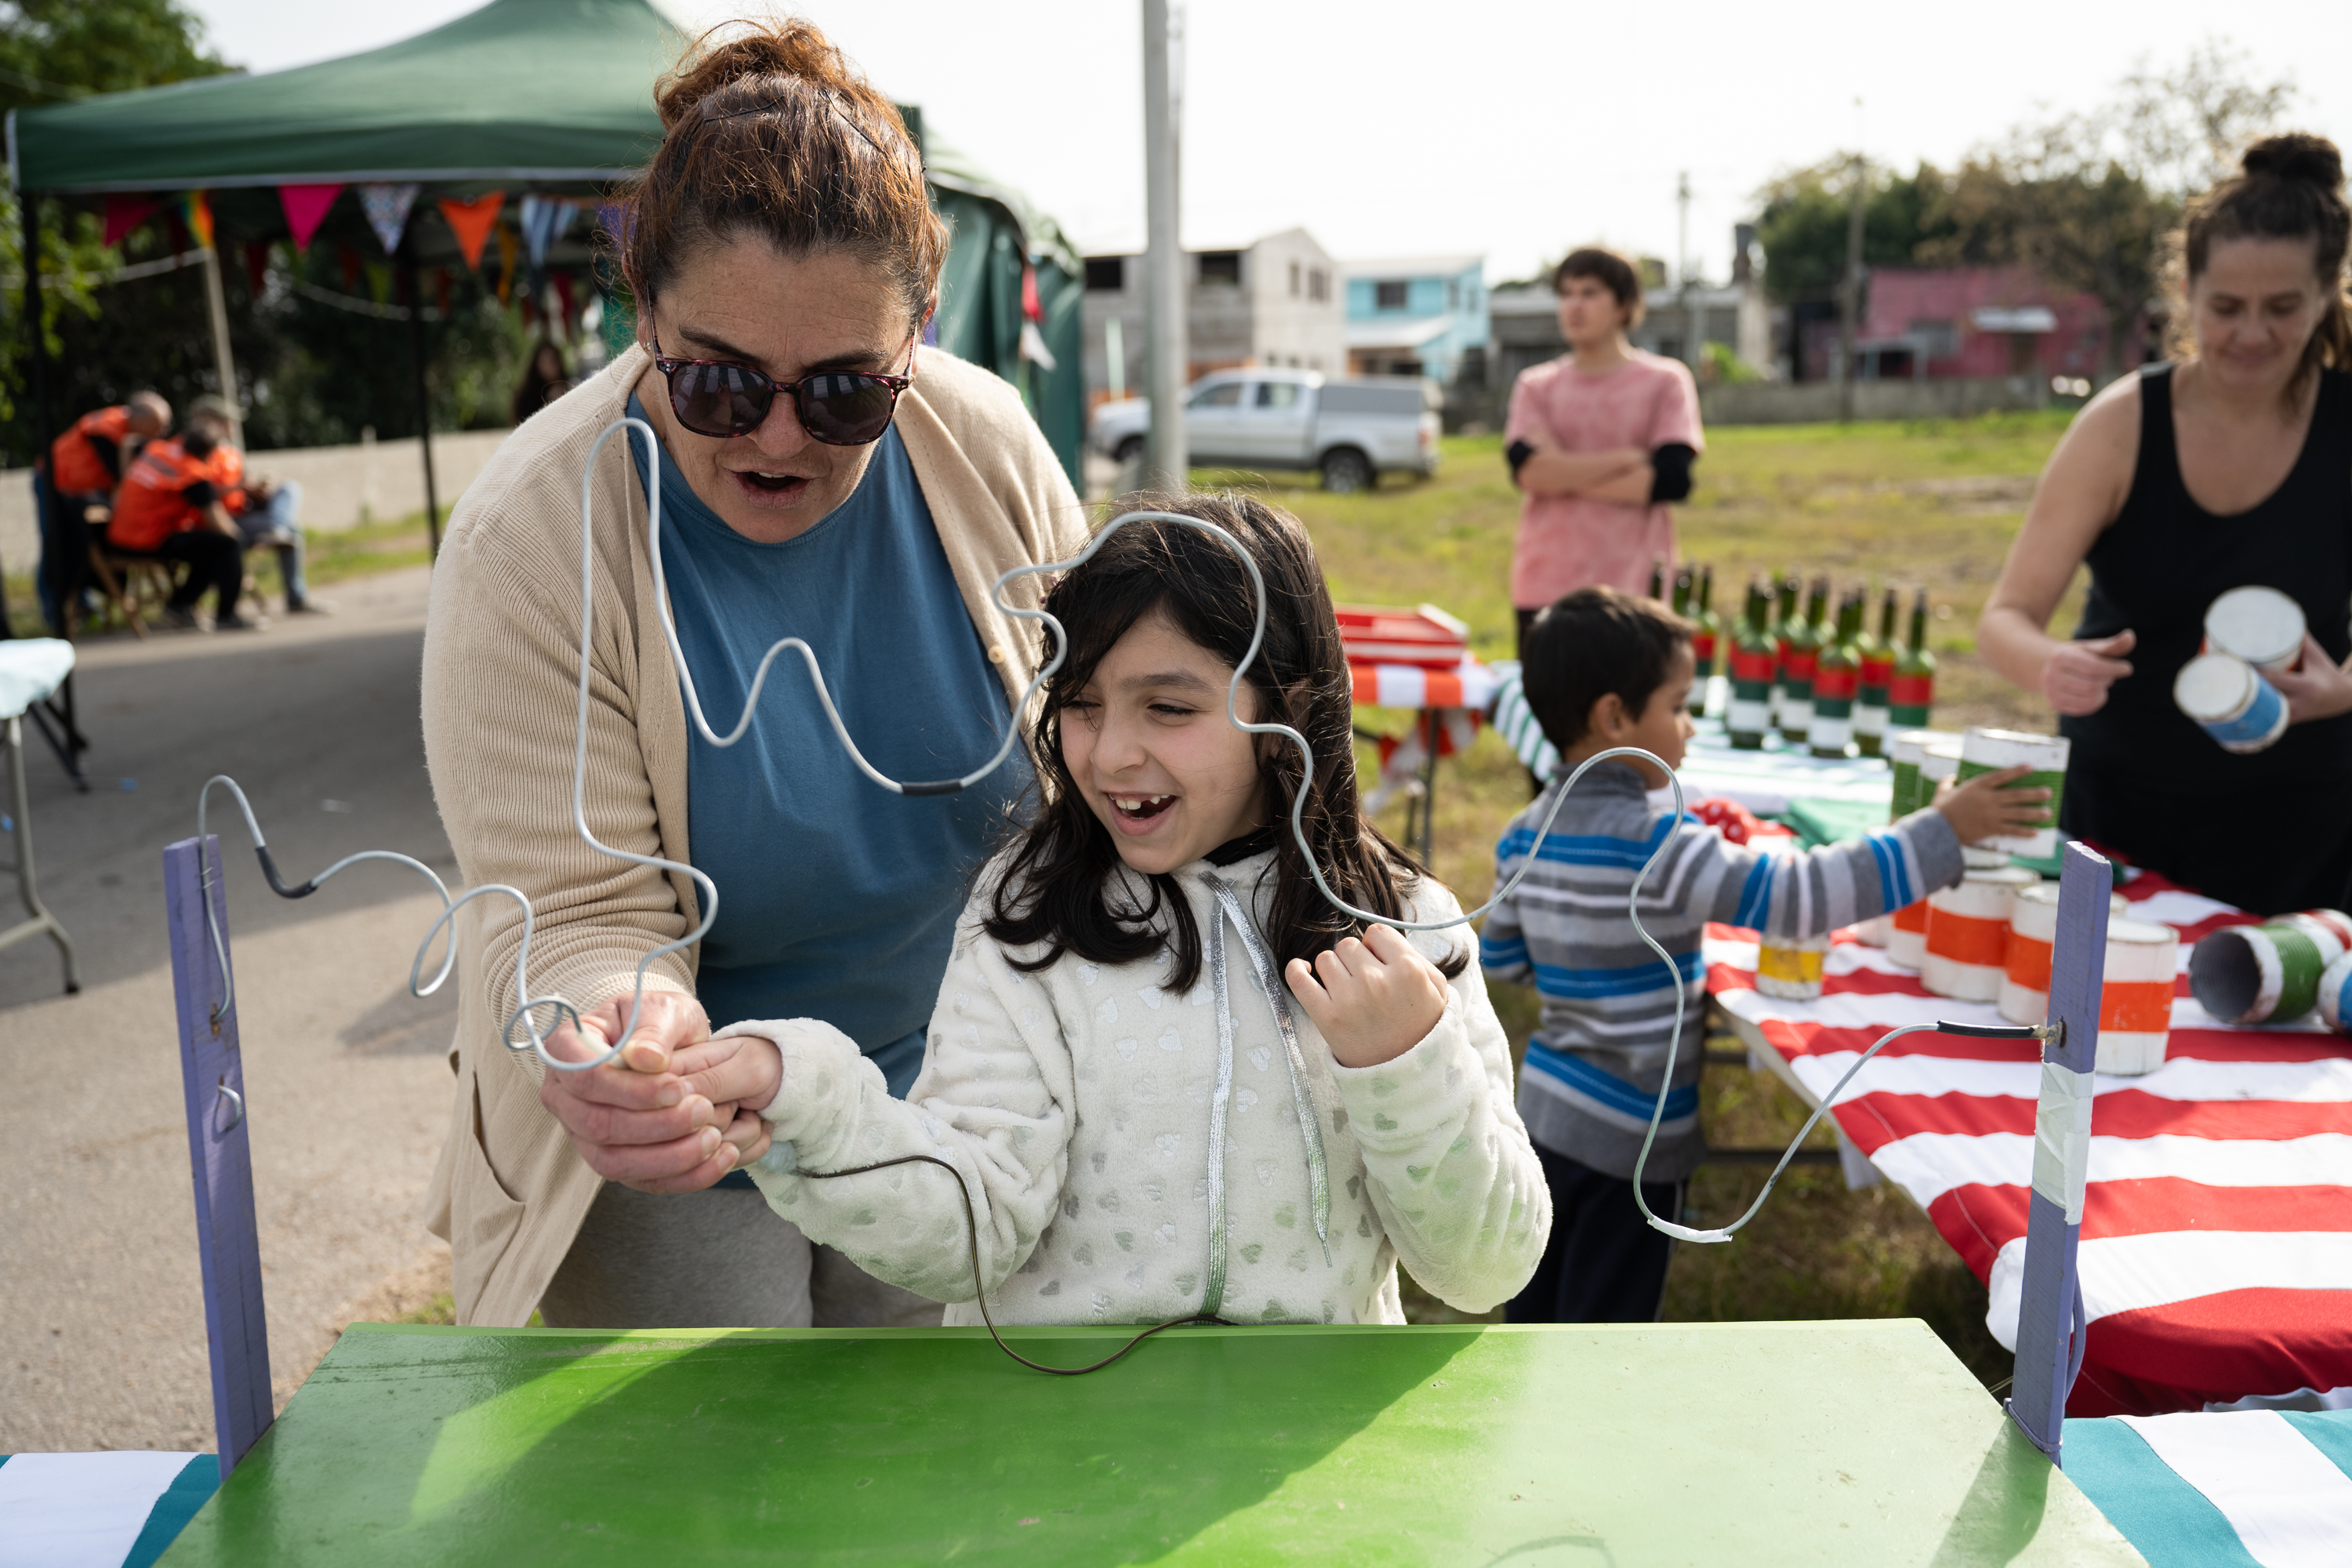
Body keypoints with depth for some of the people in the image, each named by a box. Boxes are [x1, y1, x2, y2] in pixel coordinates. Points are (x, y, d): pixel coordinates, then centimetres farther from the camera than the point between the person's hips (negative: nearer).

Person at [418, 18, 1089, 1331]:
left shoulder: (990, 447, -13)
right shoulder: (531, 540, -23)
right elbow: (573, 915, -21)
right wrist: (625, 1038, -43)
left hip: (952, 1101, 4)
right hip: (682, 1137, -3)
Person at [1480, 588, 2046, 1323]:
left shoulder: (1526, 833, -1)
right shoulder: (1656, 843, -25)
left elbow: (1502, 958, 9)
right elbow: (1795, 895, -29)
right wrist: (1942, 830, -24)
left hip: (1546, 1111, 7)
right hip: (1628, 1134, -7)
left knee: (1537, 1307, 21)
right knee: (1607, 1317, 8)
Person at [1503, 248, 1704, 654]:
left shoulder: (1666, 381, 6)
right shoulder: (1535, 386, 11)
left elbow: (1671, 478, -8)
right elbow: (1528, 470, -7)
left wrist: (1565, 474, -5)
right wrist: (1629, 457, -8)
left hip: (1636, 590, -1)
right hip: (1544, 592, 2)